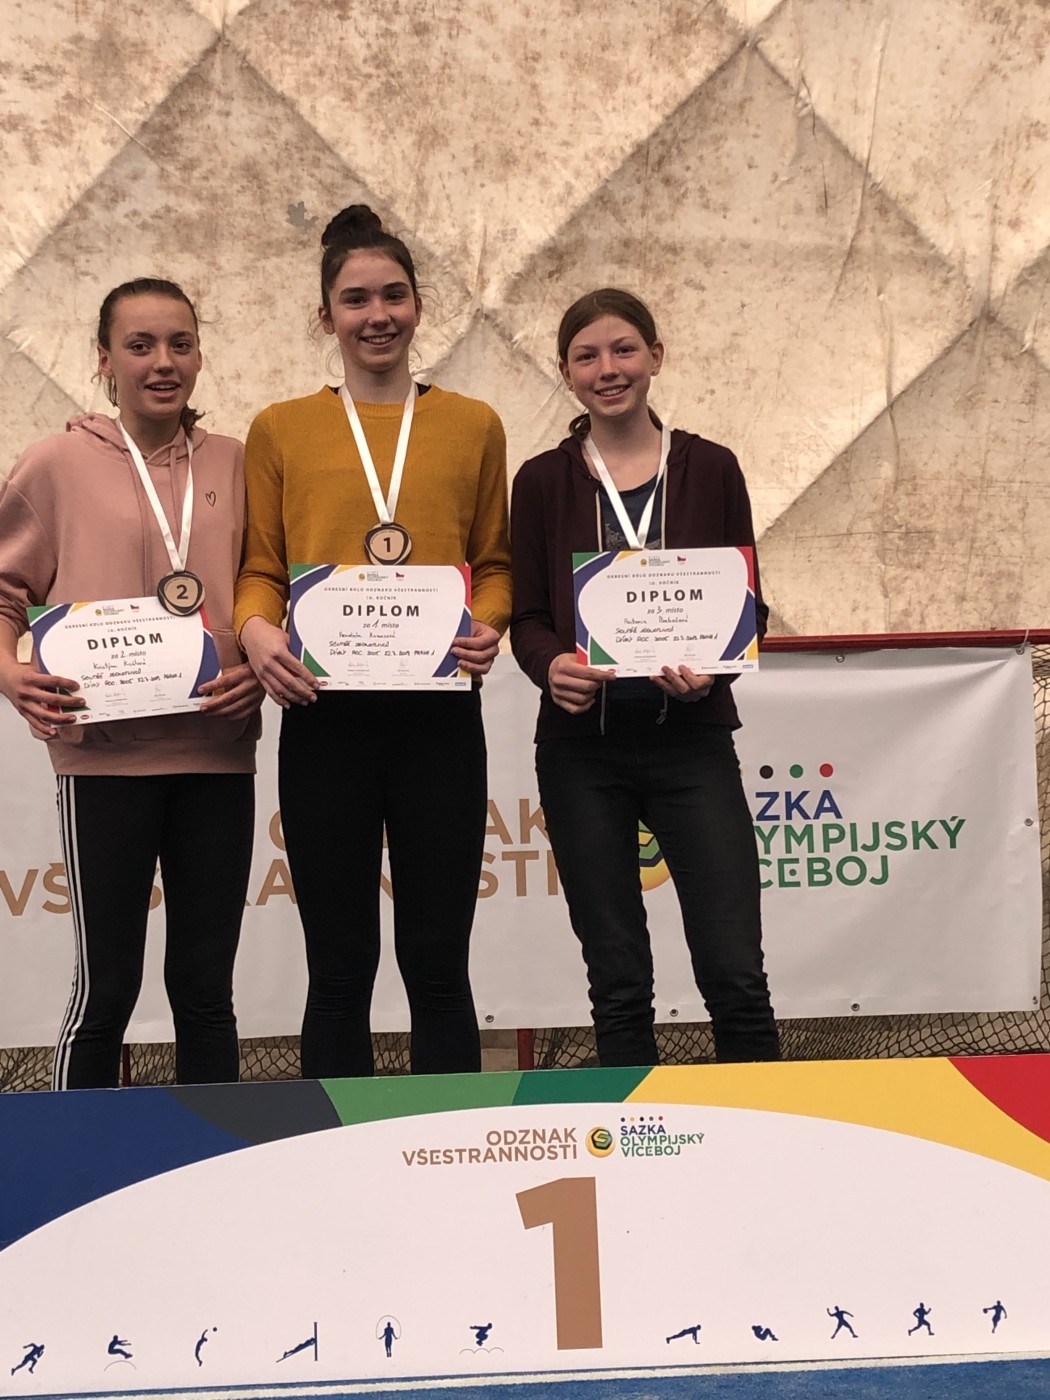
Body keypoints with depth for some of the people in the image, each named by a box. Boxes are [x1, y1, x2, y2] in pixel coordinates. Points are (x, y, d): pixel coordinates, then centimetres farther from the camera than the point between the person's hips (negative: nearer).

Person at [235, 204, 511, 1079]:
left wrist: (489, 626, -10)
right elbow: (260, 567, 7)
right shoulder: (281, 430, 7)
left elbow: (494, 562, 10)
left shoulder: (473, 425, 9)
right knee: (339, 964, 8)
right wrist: (256, 629, -14)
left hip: (439, 713, 0)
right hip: (324, 714, 0)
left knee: (438, 959, 6)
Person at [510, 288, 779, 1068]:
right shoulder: (543, 481, 5)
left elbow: (749, 604, 5)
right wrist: (552, 665, -18)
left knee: (735, 974, -3)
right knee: (618, 982, 6)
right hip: (582, 749, 1)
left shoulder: (711, 469, 4)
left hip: (692, 741, 0)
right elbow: (526, 616, 5)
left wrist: (711, 665, -16)